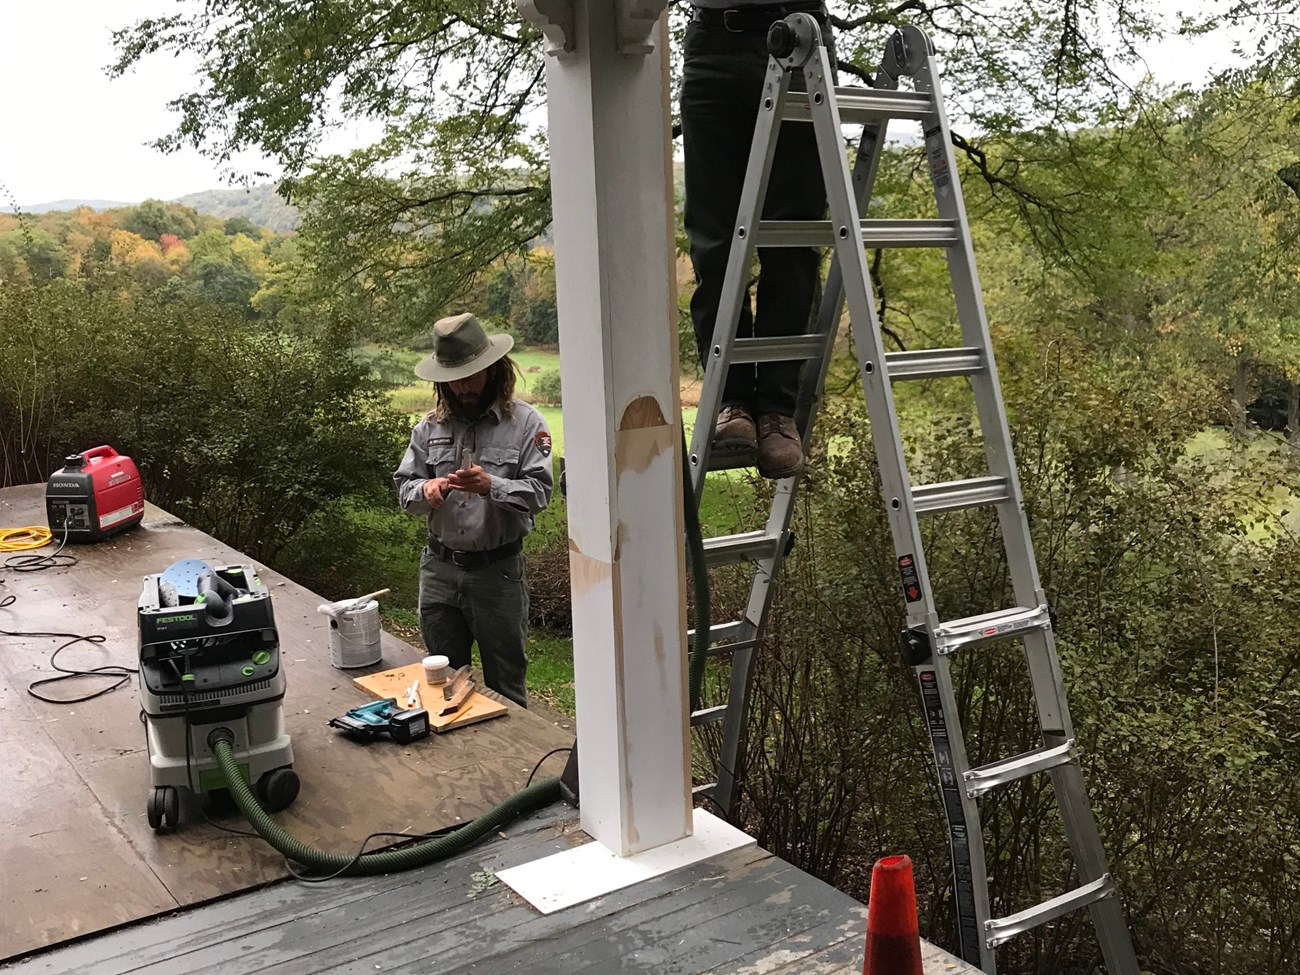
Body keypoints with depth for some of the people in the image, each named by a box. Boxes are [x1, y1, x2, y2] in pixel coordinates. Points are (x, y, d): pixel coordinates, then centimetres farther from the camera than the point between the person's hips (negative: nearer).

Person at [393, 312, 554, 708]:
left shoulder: (525, 423, -6)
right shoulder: (430, 427, 6)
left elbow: (539, 492, -14)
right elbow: (404, 486, 8)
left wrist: (491, 486, -31)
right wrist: (425, 490, -16)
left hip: (498, 571, -4)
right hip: (440, 568, 4)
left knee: (505, 687, 8)